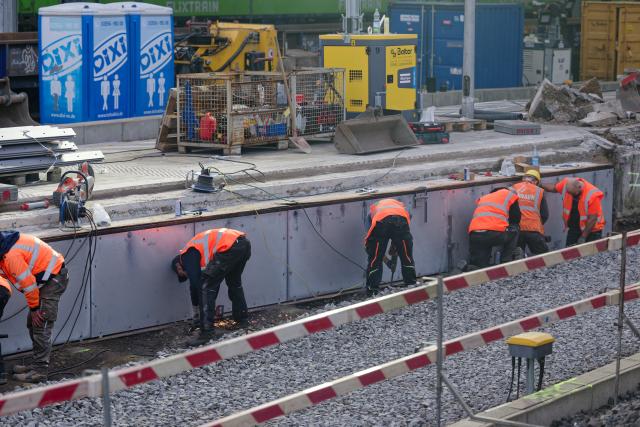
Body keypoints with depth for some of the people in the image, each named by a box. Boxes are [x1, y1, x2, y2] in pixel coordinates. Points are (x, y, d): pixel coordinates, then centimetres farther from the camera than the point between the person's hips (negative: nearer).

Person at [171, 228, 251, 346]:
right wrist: (210, 308, 42)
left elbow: (195, 283, 3)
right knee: (235, 282, 32)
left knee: (206, 286, 1)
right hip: (244, 243, 9)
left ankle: (206, 332, -1)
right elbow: (215, 280, 39)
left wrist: (195, 311, 16)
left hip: (230, 247, -9)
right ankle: (242, 319, 43)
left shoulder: (187, 256, 10)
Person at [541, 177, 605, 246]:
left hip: (591, 229, -5)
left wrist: (583, 237, -19)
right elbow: (554, 188, 11)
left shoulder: (592, 195, -27)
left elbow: (592, 219, -23)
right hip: (574, 228, 5)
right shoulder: (567, 183, -13)